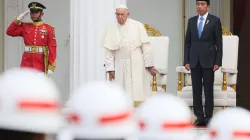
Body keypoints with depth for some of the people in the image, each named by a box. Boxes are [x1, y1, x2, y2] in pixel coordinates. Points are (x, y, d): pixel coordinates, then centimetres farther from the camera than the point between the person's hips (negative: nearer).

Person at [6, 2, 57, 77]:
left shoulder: (48, 29, -1)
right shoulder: (25, 27, 10)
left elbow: (52, 48, -5)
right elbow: (9, 32, 4)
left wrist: (51, 67, -11)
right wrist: (19, 19, -3)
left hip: (41, 65, -3)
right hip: (26, 63, 3)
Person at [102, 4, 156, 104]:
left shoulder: (137, 26, -1)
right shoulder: (111, 30, 3)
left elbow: (146, 47, -2)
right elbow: (109, 51, 4)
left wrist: (150, 65, -4)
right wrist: (110, 68, -1)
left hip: (137, 65, -1)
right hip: (121, 66, 1)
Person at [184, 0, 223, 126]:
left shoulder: (215, 21, -1)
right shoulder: (191, 21, 9)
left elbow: (219, 43, -2)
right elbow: (187, 42, 10)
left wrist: (218, 62, -8)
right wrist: (186, 61, 2)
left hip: (208, 60, -3)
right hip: (194, 61, 3)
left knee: (208, 90, 0)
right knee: (196, 90, 3)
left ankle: (208, 117, 5)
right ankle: (199, 117, 7)